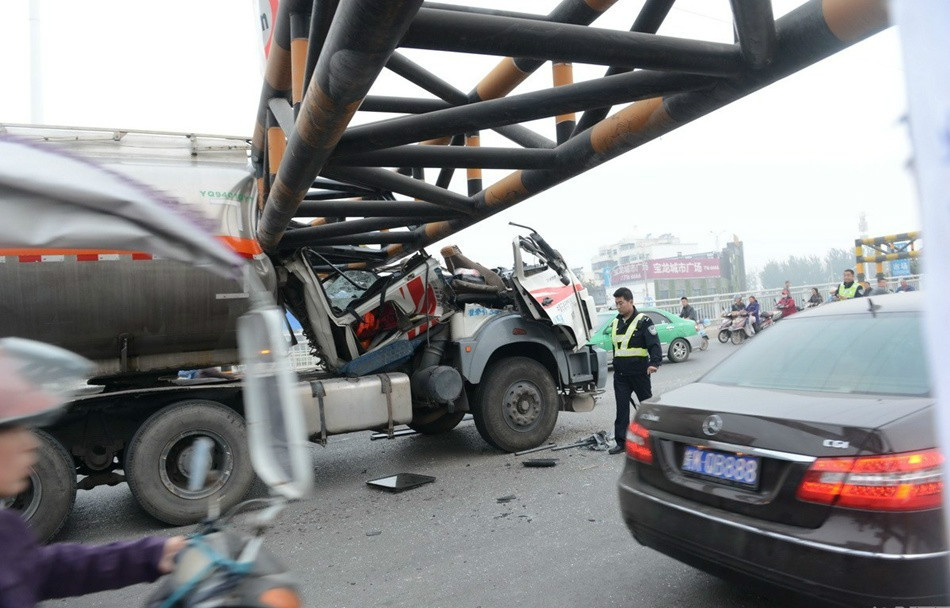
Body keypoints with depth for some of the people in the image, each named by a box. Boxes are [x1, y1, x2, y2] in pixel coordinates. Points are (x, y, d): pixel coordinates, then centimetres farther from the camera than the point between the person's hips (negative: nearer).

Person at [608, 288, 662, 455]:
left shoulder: (643, 321, -7)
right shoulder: (615, 323, 13)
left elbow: (654, 344, -14)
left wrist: (654, 363, -29)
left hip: (639, 373, -5)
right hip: (620, 375, 5)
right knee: (622, 408, 2)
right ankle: (621, 441, 6)